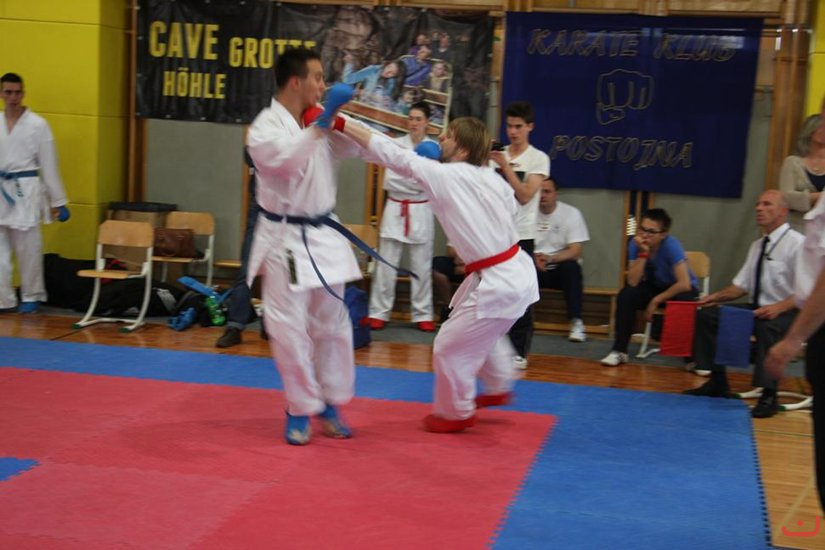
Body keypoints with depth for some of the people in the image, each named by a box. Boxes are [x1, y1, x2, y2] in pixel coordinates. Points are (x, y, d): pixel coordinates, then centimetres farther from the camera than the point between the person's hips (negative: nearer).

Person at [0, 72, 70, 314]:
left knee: (28, 250, 4)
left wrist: (58, 201, 0)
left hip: (26, 191, -3)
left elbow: (49, 165, 0)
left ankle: (31, 296, 18)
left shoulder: (37, 124, -2)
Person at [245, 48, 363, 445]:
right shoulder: (265, 127, -13)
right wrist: (320, 125, -28)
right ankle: (301, 410, 15)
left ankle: (329, 405, 24)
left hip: (323, 235, 6)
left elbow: (350, 149, 13)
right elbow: (288, 159, -30)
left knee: (333, 324, 10)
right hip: (285, 239, -6)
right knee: (290, 329, -2)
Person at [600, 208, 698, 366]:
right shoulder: (636, 244, -16)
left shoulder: (671, 245, -28)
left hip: (677, 289, -4)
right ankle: (619, 351, -15)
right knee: (626, 294, -24)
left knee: (685, 301, -37)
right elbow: (633, 282, -23)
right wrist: (643, 253, -32)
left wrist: (656, 301, -24)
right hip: (654, 286, 4)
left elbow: (684, 284, -33)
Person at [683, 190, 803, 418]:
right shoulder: (757, 245, 14)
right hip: (755, 308, 8)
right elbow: (741, 285, 16)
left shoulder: (797, 243, -10)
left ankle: (768, 396, -26)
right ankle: (717, 383, 5)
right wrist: (716, 296, -1)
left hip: (787, 313, -8)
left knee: (767, 326, -39)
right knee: (706, 314, -3)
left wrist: (778, 308, -31)